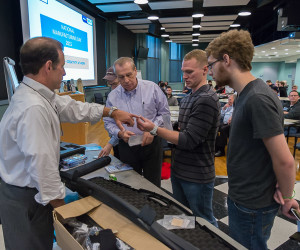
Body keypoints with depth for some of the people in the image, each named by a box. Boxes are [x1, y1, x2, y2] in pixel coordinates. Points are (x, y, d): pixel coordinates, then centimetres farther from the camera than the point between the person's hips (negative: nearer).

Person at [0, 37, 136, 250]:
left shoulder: (37, 95, 1)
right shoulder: (33, 108, -30)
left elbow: (74, 108, 11)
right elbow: (43, 166, -28)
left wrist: (113, 112, 17)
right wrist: (61, 208, -16)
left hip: (26, 190, 8)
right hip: (26, 200, -8)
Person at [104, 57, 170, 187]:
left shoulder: (152, 88, -5)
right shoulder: (112, 96, -1)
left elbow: (164, 113, 0)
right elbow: (108, 123, 6)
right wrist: (119, 133, -14)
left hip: (151, 144, -1)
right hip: (127, 147, 2)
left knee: (153, 186, 11)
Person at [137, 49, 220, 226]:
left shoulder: (207, 100, -20)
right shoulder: (187, 99, 10)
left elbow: (189, 140, -23)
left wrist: (155, 129, -24)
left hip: (197, 176, -8)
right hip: (179, 171, 9)